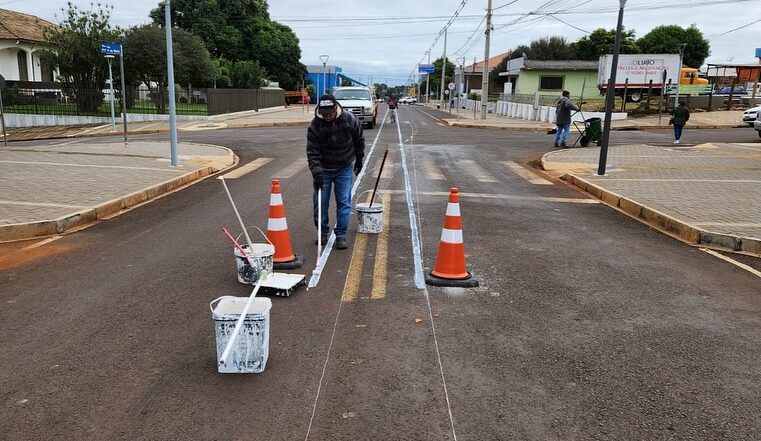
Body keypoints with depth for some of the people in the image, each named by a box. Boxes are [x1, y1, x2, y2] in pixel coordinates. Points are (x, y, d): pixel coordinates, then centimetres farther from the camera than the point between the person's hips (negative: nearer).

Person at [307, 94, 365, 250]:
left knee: (344, 202, -2)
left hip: (344, 168, 0)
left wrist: (359, 159, 10)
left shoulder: (349, 119, -13)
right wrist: (316, 172, -29)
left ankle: (341, 235, 6)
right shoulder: (315, 125, -17)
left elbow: (359, 139, 4)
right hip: (323, 169, 0)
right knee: (320, 201, 4)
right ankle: (323, 232, 23)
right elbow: (312, 151, -19)